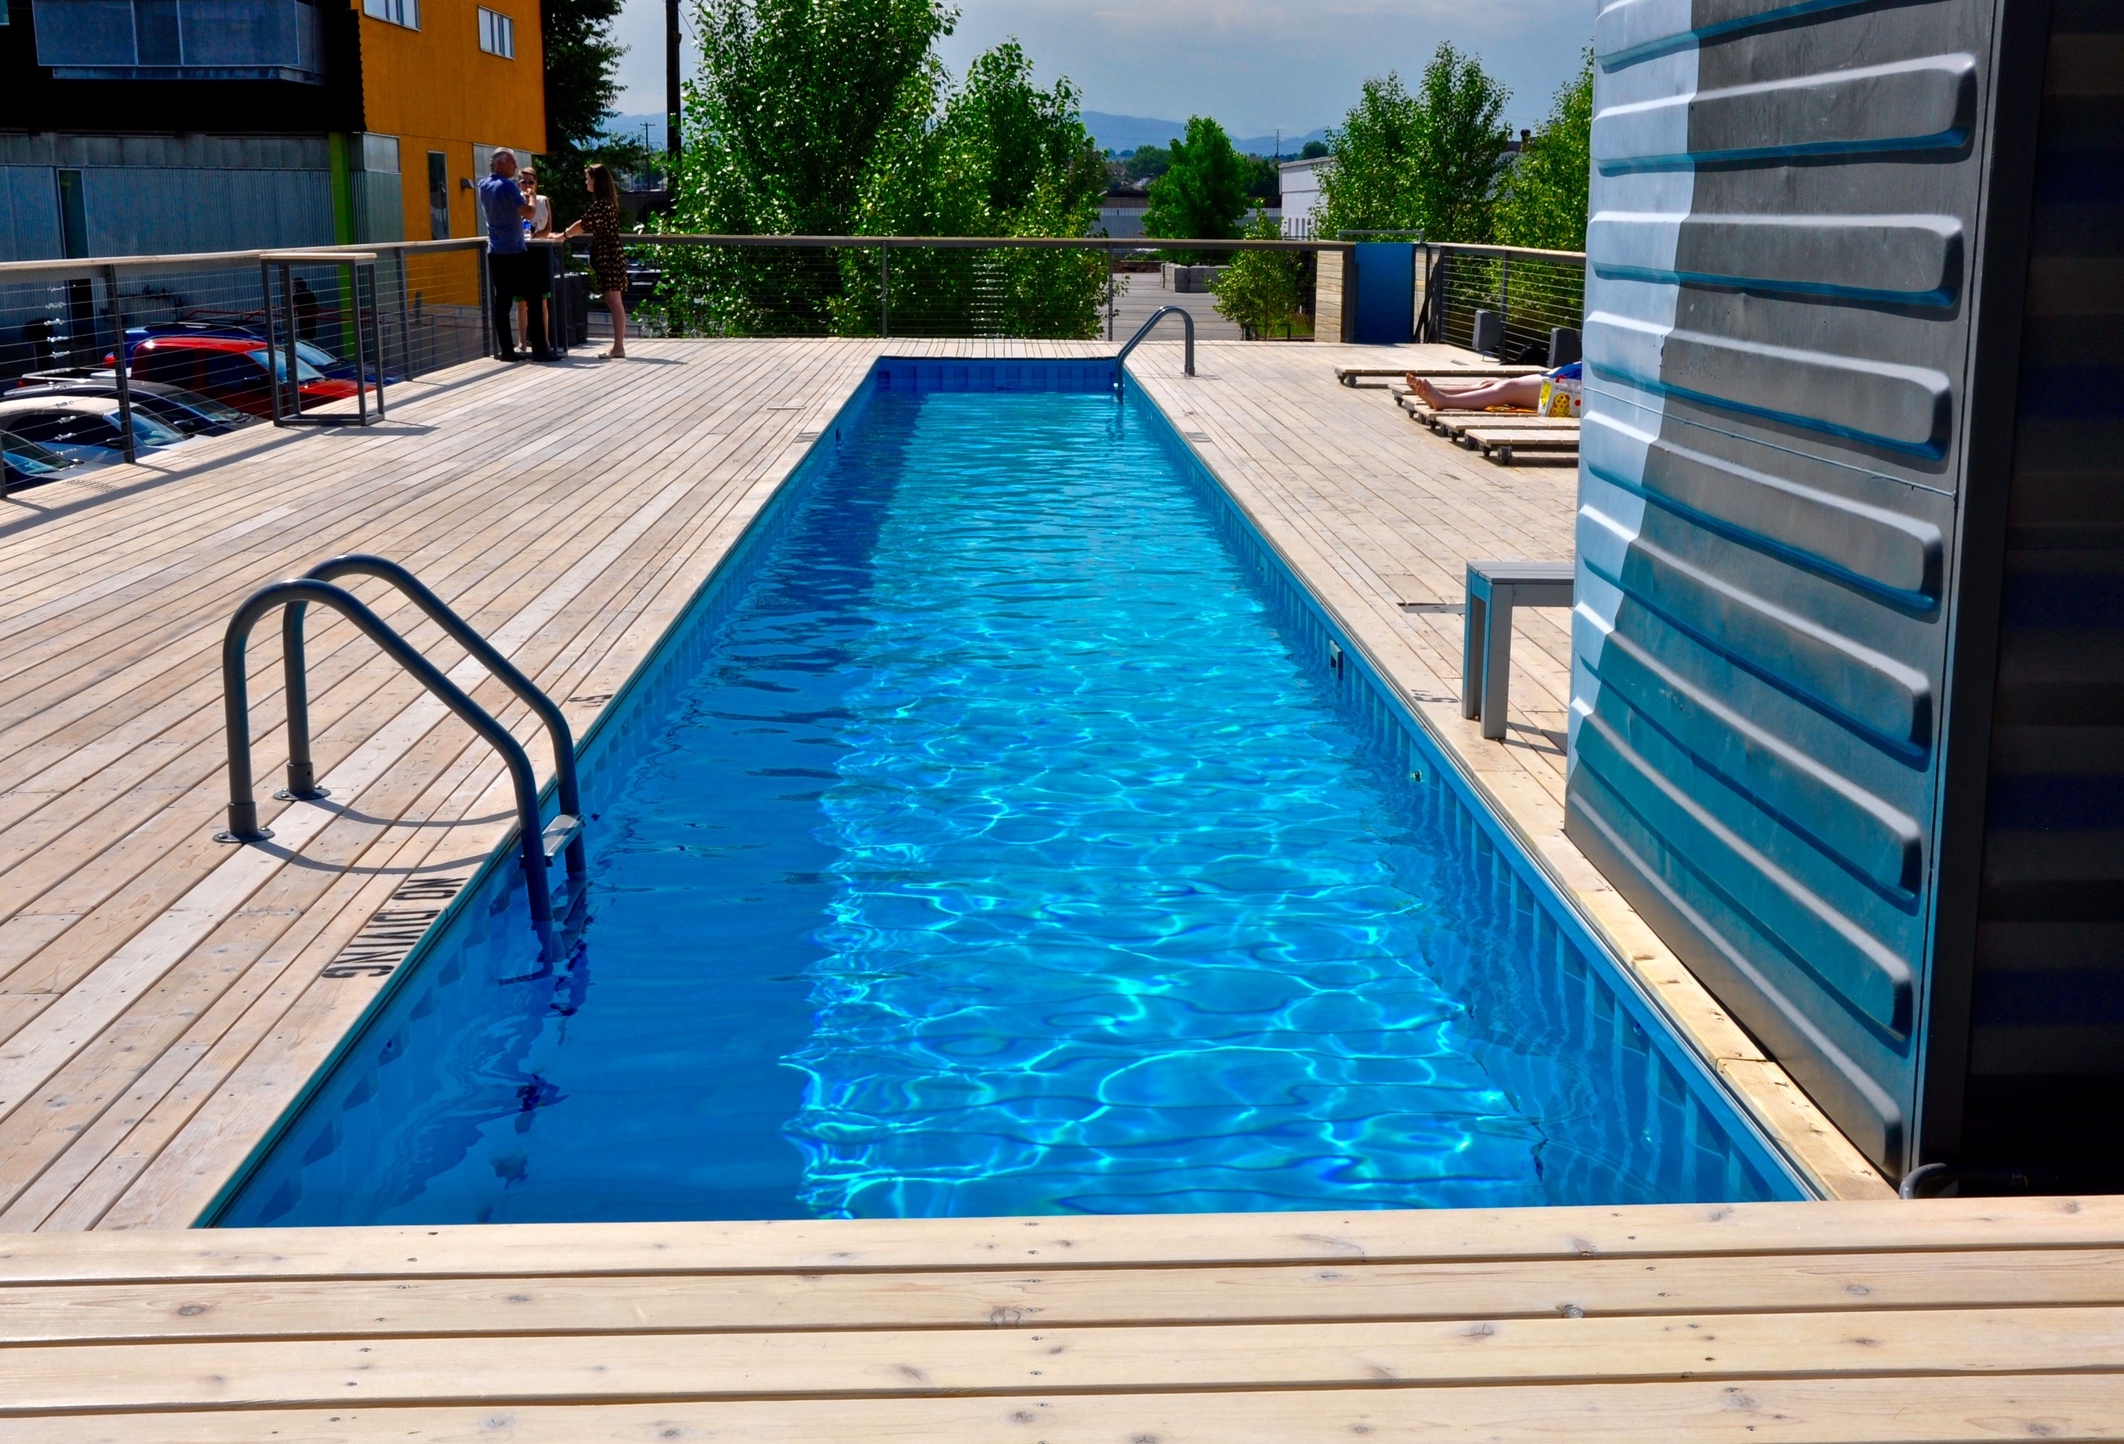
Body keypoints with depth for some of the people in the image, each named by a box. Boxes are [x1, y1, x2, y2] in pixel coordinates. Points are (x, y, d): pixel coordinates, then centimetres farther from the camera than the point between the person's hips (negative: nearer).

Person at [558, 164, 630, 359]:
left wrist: (562, 236, -2)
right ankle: (618, 346, 10)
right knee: (613, 302, 9)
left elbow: (584, 224, -14)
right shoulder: (606, 201, 16)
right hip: (609, 257, 10)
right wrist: (565, 235, 19)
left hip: (608, 257, -10)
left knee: (614, 302, -9)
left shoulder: (602, 203, -14)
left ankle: (618, 347, -9)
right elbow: (589, 226, 21)